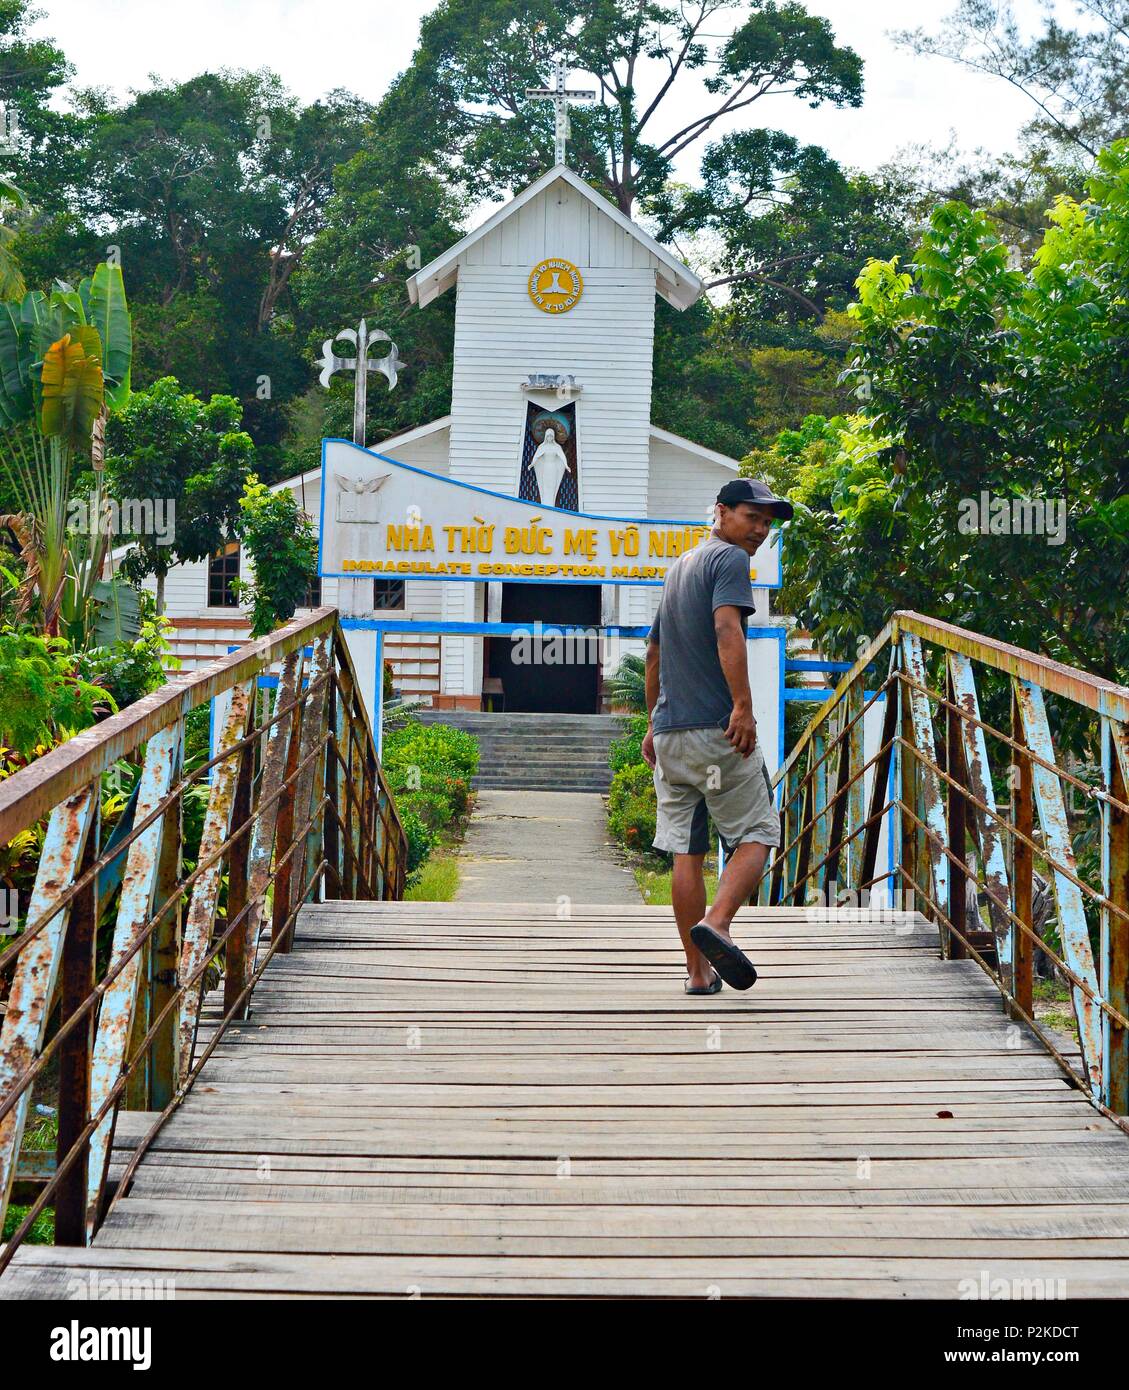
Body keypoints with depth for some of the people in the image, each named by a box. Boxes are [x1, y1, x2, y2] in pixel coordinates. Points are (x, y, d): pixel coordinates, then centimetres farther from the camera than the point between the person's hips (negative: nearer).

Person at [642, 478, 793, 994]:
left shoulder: (680, 565, 23)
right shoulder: (728, 558, -4)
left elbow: (654, 651, 28)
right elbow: (727, 629, -21)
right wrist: (743, 707, -27)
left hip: (668, 732, 8)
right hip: (717, 729, -8)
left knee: (686, 851, 6)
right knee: (755, 835, -1)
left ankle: (698, 970, 7)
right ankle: (715, 923, -22)